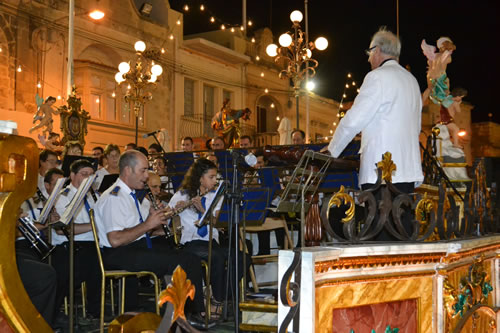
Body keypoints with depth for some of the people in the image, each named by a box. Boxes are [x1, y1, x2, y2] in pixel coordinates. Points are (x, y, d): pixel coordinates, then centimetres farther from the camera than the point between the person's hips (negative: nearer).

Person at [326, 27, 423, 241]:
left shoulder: (377, 77, -7)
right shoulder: (411, 80, 18)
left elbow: (353, 120, -10)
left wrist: (332, 150, 3)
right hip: (407, 169, 8)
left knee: (380, 234, -7)